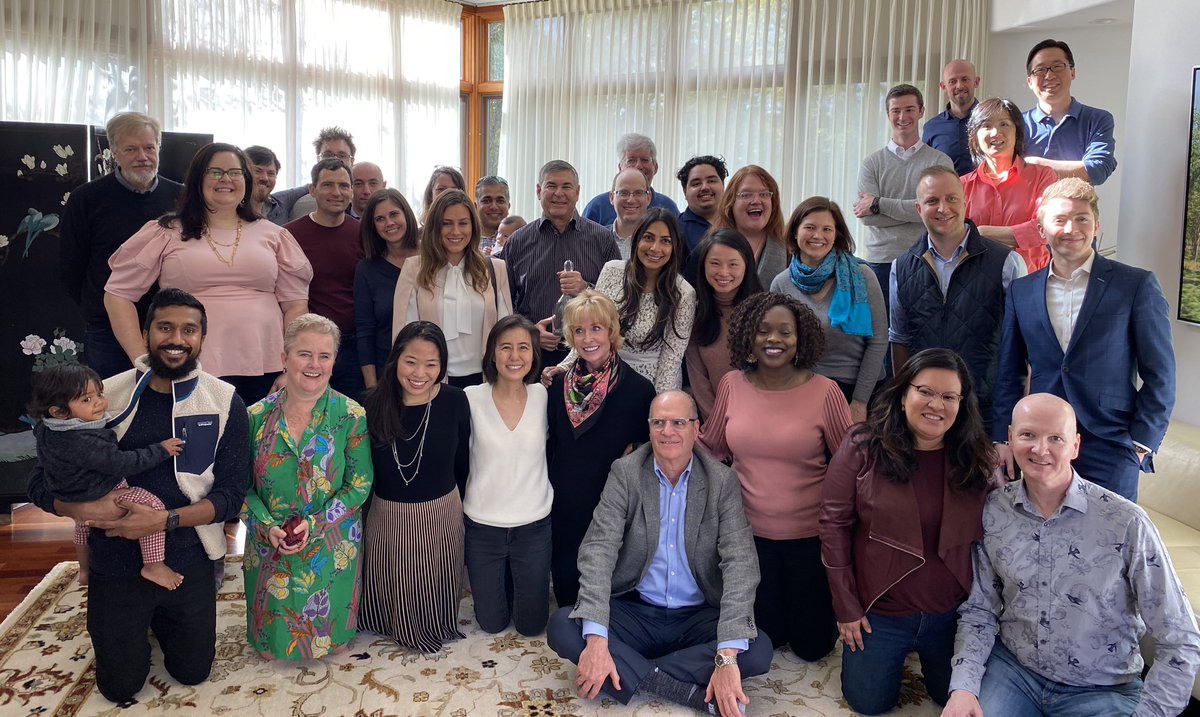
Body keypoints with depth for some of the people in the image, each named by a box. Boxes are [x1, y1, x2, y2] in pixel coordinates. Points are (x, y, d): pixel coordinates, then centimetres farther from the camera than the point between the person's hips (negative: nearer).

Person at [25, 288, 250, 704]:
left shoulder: (224, 403, -8)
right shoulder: (103, 396, -7)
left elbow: (231, 493, -10)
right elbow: (41, 482, -4)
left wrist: (165, 520, -24)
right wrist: (82, 509, -24)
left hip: (189, 564, 0)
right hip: (116, 564, 0)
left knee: (193, 673, 16)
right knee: (120, 688, 11)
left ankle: (160, 619, 44)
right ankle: (132, 629, 41)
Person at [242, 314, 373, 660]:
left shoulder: (352, 416, -12)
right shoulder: (257, 417, -5)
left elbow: (360, 485, -10)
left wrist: (314, 524, -20)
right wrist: (268, 526, -18)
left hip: (331, 549, -2)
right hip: (269, 545, 2)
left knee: (326, 634, 9)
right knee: (271, 639, 13)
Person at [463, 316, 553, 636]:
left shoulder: (544, 396, -8)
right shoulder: (471, 399, -12)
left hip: (534, 525, 1)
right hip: (482, 526, 0)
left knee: (531, 624, 12)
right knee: (491, 622, 15)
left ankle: (524, 583, 42)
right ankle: (503, 582, 45)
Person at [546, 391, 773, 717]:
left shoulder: (722, 481, -6)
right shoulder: (624, 473, -6)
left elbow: (740, 563, -15)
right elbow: (598, 550, -15)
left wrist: (727, 657, -28)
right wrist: (596, 640, -29)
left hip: (699, 617, 0)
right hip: (635, 612, 0)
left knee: (758, 651, -26)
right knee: (562, 627, -25)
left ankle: (631, 673, -17)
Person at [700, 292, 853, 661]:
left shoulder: (825, 392, -13)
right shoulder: (732, 385, -5)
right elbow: (712, 448, 5)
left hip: (809, 536, -2)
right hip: (750, 533, 2)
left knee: (812, 644, 14)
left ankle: (832, 606, 45)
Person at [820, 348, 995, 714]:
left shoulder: (977, 458, -8)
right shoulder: (862, 447, -15)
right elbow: (834, 525, -11)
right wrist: (846, 606, -10)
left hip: (952, 614, 2)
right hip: (878, 611, -2)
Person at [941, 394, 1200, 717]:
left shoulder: (1126, 522, -17)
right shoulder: (991, 511, -7)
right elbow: (978, 611, 1)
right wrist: (963, 687, -13)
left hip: (1102, 690, -1)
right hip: (1011, 668, 1)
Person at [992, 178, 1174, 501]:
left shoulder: (1137, 285, -1)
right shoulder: (1021, 291, 8)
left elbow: (1160, 375, 0)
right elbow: (1009, 375, 11)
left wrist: (1141, 444, -5)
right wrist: (1003, 439, 6)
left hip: (1110, 451, -2)